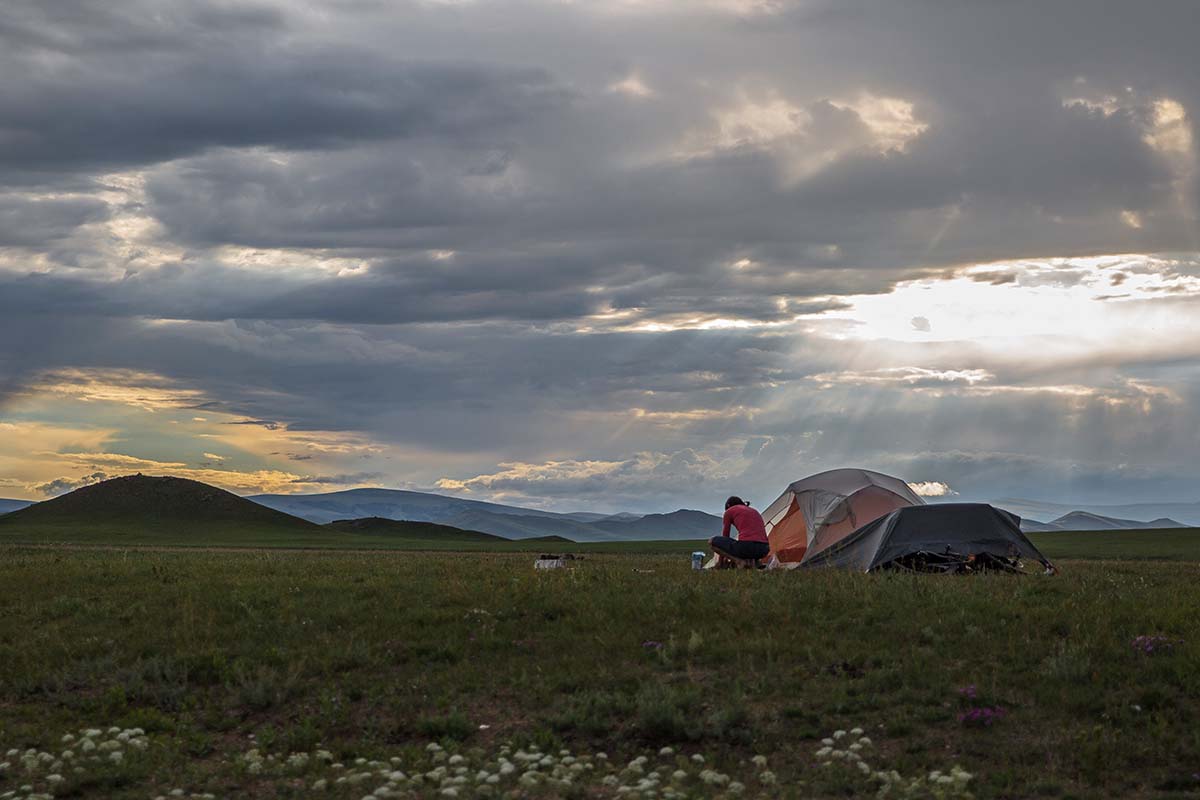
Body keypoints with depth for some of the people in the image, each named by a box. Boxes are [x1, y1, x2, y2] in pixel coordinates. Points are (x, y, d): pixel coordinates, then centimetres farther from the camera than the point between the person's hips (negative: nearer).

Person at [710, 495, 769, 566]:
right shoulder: (755, 512, 31)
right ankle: (753, 562, 9)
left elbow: (725, 535, 22)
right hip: (763, 550, 6)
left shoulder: (729, 511, 14)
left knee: (713, 541, 15)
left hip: (746, 546, -6)